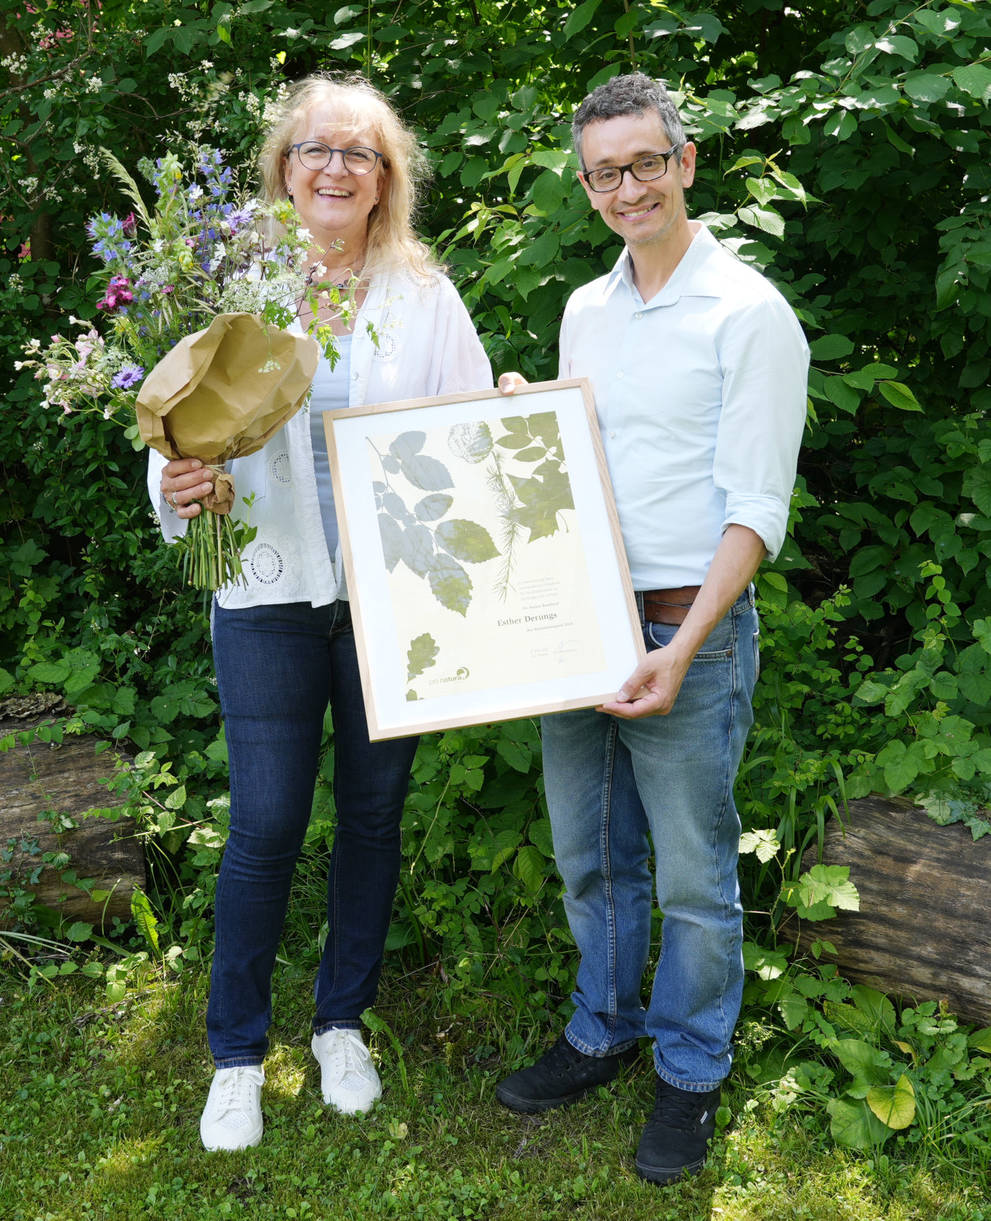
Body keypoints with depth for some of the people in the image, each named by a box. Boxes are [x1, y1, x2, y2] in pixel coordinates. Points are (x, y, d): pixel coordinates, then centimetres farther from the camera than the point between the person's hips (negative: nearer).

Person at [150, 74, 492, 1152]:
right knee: (265, 827, 1)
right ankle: (236, 1052, 23)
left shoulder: (425, 294, 4)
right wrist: (177, 487, -23)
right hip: (272, 593, -1)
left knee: (372, 812, 12)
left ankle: (342, 1020, 33)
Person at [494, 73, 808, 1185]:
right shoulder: (584, 311, 12)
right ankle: (603, 1032, 37)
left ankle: (690, 1073, 27)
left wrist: (681, 651, -21)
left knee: (693, 875, 7)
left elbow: (755, 508, -13)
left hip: (689, 631, -6)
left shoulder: (749, 312, -8)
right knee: (591, 857, 17)